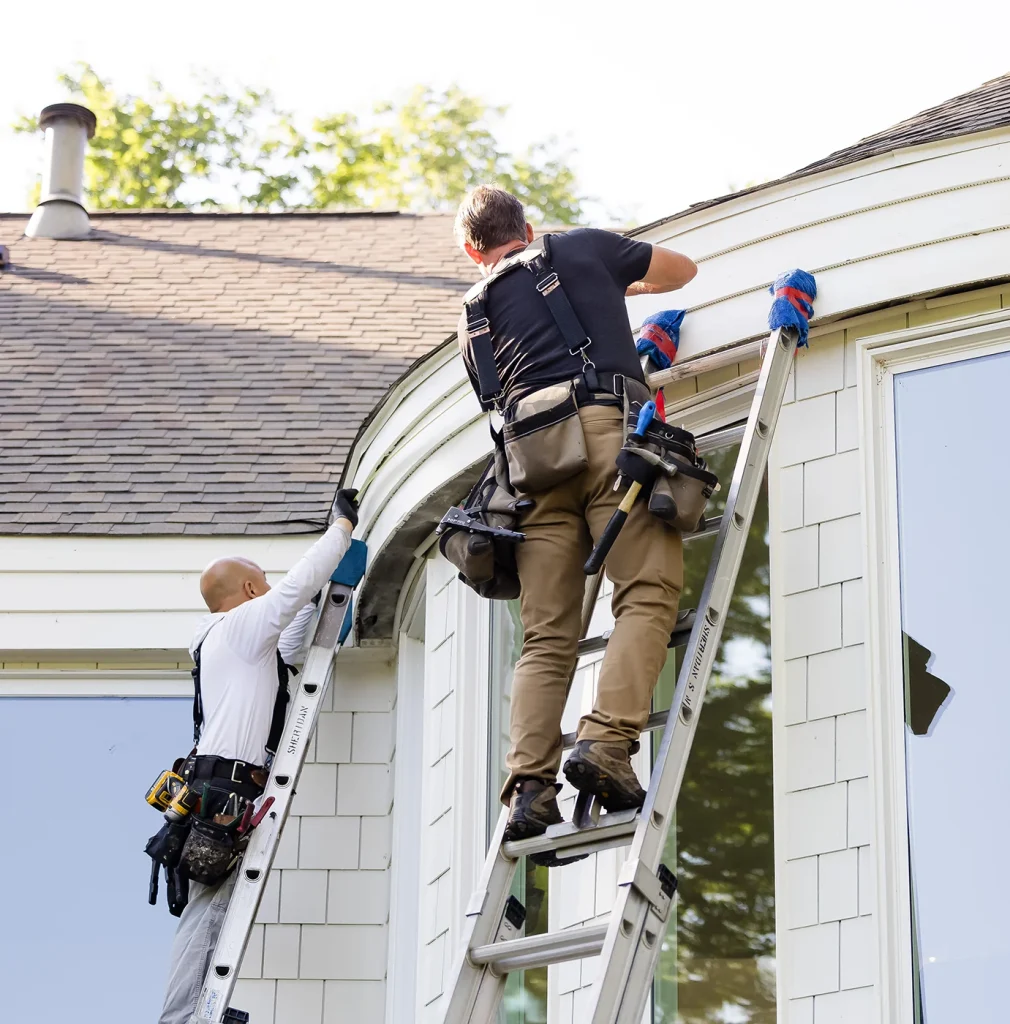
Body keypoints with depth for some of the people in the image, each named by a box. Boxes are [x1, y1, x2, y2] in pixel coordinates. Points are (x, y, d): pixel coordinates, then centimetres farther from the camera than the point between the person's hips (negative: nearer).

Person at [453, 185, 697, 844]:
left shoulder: (476, 313, 28)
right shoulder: (584, 247, 22)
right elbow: (681, 269, 36)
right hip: (607, 428, -3)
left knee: (547, 636, 3)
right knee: (648, 593, -10)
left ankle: (530, 784, -10)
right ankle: (606, 742, -28)